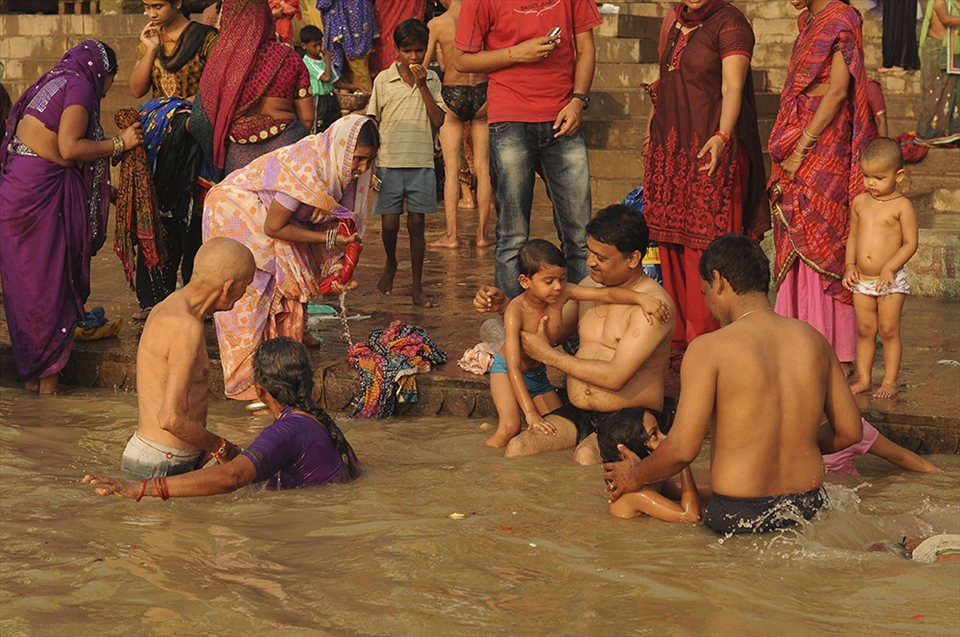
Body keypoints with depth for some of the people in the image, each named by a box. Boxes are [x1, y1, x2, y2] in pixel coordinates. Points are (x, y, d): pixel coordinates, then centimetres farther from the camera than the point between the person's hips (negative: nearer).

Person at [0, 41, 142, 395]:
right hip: (42, 192, -9)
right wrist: (119, 144, -7)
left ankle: (32, 371, 20)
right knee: (49, 281, -2)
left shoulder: (54, 82, 19)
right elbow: (69, 148, -18)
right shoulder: (79, 85, -9)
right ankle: (47, 375, 4)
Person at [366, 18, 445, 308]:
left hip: (421, 164, 1)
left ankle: (417, 288, 10)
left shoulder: (431, 80, 5)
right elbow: (372, 122, 7)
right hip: (390, 162, -1)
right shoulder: (384, 80, 2)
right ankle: (390, 265, 31)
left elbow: (439, 120, -4)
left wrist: (422, 86, -11)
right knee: (389, 223, -1)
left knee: (416, 224, 3)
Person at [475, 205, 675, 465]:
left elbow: (615, 377, -20)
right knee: (516, 449, -22)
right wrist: (503, 305, 12)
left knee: (586, 456, -39)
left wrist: (546, 354, -10)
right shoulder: (591, 285, 12)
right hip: (577, 414, 7)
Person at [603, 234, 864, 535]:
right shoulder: (814, 340, 4)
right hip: (808, 508, 6)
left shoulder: (709, 349, -13)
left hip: (739, 515, -6)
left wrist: (636, 476, 3)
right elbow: (849, 431, 11)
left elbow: (682, 449, -17)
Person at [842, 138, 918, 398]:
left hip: (891, 280, -5)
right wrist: (850, 265, 3)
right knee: (864, 330, 10)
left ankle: (890, 381, 10)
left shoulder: (902, 206, -10)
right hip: (862, 280, 5)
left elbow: (911, 243, -11)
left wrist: (889, 268, -20)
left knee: (889, 330, 1)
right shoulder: (859, 202, 6)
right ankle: (864, 379, 18)